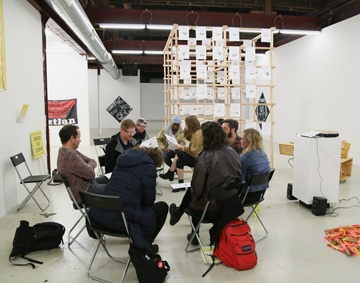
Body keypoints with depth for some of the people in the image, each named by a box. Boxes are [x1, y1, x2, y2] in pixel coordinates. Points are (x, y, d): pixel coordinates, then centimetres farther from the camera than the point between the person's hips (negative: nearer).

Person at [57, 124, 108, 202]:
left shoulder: (65, 151, 7)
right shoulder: (70, 156, -28)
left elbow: (92, 161, 7)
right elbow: (91, 174, -26)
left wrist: (88, 167, -15)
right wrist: (89, 167, -5)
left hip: (87, 183, 10)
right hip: (85, 191, -10)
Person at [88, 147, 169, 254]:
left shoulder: (123, 160, 14)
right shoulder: (149, 167, -7)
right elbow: (149, 200, -3)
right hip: (122, 219, -8)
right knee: (162, 207, 12)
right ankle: (142, 247, 21)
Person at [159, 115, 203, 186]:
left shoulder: (198, 133, -19)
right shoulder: (194, 132, 12)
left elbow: (194, 152, -21)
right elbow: (193, 148, 10)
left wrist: (182, 148, -10)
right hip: (195, 157, 9)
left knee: (178, 154, -12)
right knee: (179, 161, -2)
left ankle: (169, 174, 4)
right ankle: (181, 184, 2)